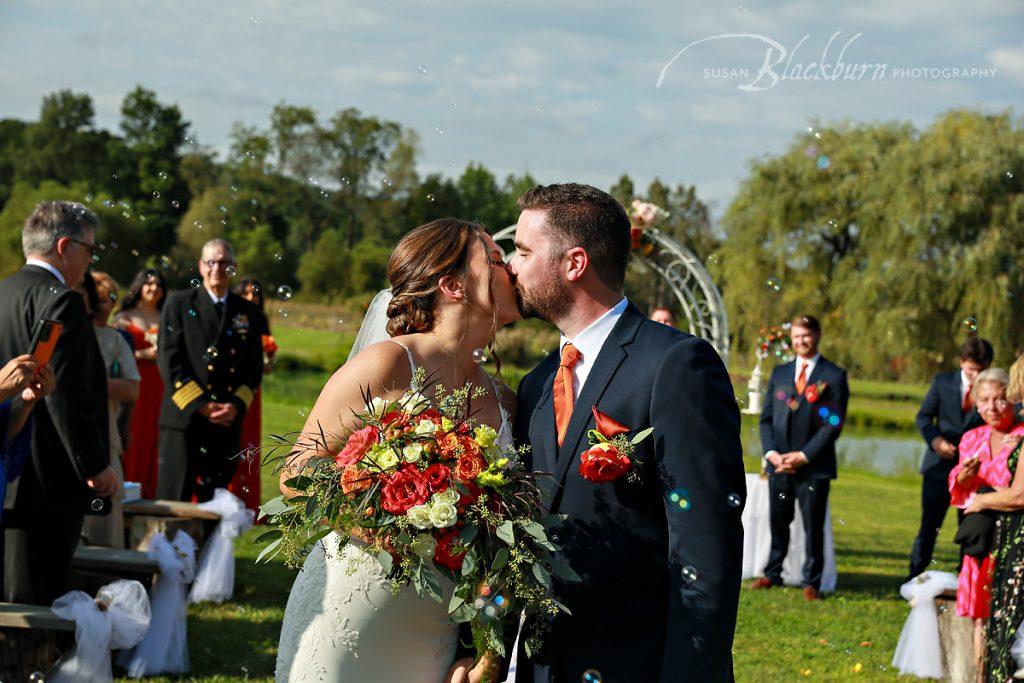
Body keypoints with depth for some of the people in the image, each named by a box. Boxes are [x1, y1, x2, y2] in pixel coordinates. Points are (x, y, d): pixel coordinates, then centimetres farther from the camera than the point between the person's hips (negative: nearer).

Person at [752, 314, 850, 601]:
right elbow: (767, 417, 12)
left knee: (813, 526, 1)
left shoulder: (834, 376, -1)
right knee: (778, 522, 9)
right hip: (779, 464, 4)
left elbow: (834, 423, -6)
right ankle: (772, 574, 21)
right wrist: (771, 453, -4)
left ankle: (812, 582, 9)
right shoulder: (779, 372, 13)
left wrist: (804, 456, -12)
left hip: (814, 466, -3)